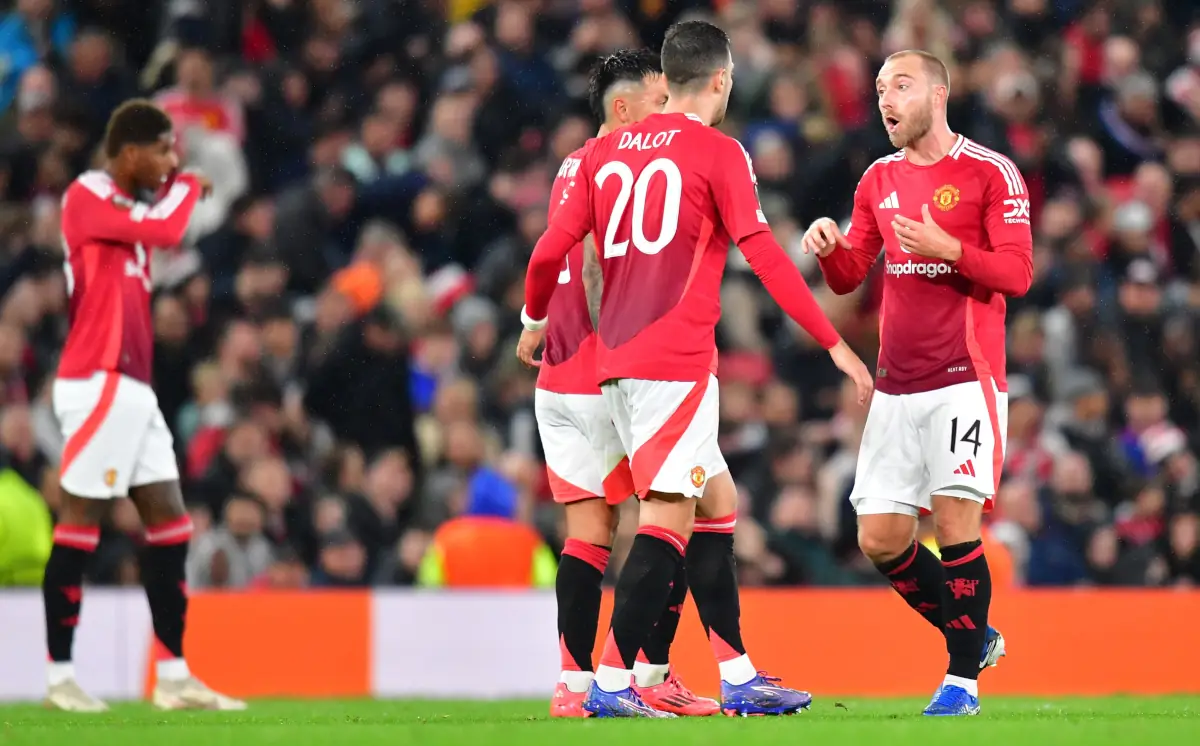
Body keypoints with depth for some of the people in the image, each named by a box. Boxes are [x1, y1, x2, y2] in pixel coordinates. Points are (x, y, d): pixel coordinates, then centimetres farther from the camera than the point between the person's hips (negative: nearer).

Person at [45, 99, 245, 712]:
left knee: (170, 523, 6)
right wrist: (189, 184, -1)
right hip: (98, 382, -10)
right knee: (80, 522, -6)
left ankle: (174, 677, 8)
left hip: (132, 386, 10)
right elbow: (166, 229, -20)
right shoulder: (87, 196, -10)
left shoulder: (129, 206, 20)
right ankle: (59, 677, -2)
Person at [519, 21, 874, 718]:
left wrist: (535, 322, 29)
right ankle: (612, 682, -17)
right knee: (666, 517, -9)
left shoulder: (606, 152, 13)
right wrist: (835, 343, -10)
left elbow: (550, 250, 10)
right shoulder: (718, 152, -4)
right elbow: (762, 253, -11)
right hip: (677, 360, -7)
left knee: (710, 504, 15)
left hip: (616, 358, 7)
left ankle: (740, 679, 16)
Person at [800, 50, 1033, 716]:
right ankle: (973, 636, 20)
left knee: (956, 523, -13)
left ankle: (964, 677, -3)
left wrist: (946, 247, -23)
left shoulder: (990, 173, -3)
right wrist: (830, 249, -6)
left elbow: (1016, 274, -9)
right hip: (896, 385, 6)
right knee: (880, 539, 1)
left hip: (965, 379, -6)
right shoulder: (879, 180, 15)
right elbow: (847, 278, 16)